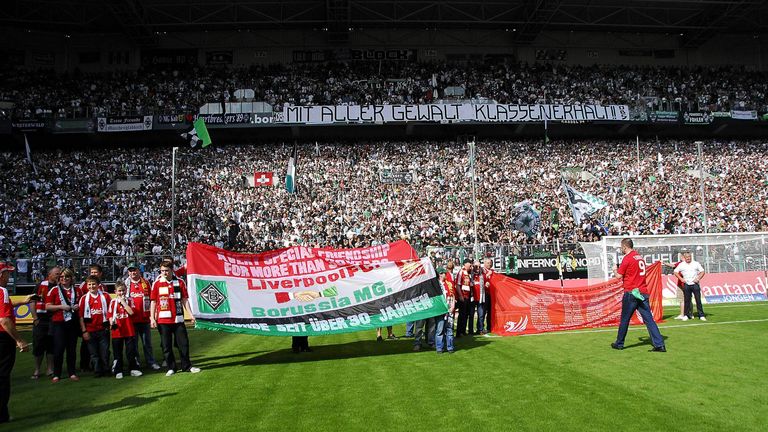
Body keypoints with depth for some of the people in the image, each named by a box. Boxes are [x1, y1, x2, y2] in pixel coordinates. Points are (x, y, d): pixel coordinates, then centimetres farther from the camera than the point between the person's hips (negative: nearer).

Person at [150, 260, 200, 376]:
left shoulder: (180, 282, 4)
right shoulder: (157, 284, 1)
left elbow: (184, 299, 7)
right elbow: (153, 301, 3)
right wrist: (152, 318, -3)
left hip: (178, 319, 1)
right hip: (163, 320, -1)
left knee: (183, 343, 6)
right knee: (166, 346, 6)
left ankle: (187, 366, 19)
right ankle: (171, 368, 18)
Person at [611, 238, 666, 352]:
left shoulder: (627, 258, -9)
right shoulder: (640, 257, 14)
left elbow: (619, 276, -7)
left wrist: (615, 270, 12)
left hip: (631, 293, -6)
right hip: (643, 292, 6)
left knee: (624, 320, 6)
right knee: (649, 319, 1)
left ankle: (619, 344, 17)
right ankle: (659, 345, -6)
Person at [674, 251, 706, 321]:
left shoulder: (696, 264, 5)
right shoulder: (681, 265, 5)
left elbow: (702, 271, 8)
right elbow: (675, 272, 9)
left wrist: (698, 278, -6)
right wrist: (681, 279, -2)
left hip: (695, 284, 0)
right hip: (686, 285, 1)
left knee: (698, 300, -3)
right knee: (687, 300, 4)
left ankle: (701, 315, 1)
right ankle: (686, 315, 13)